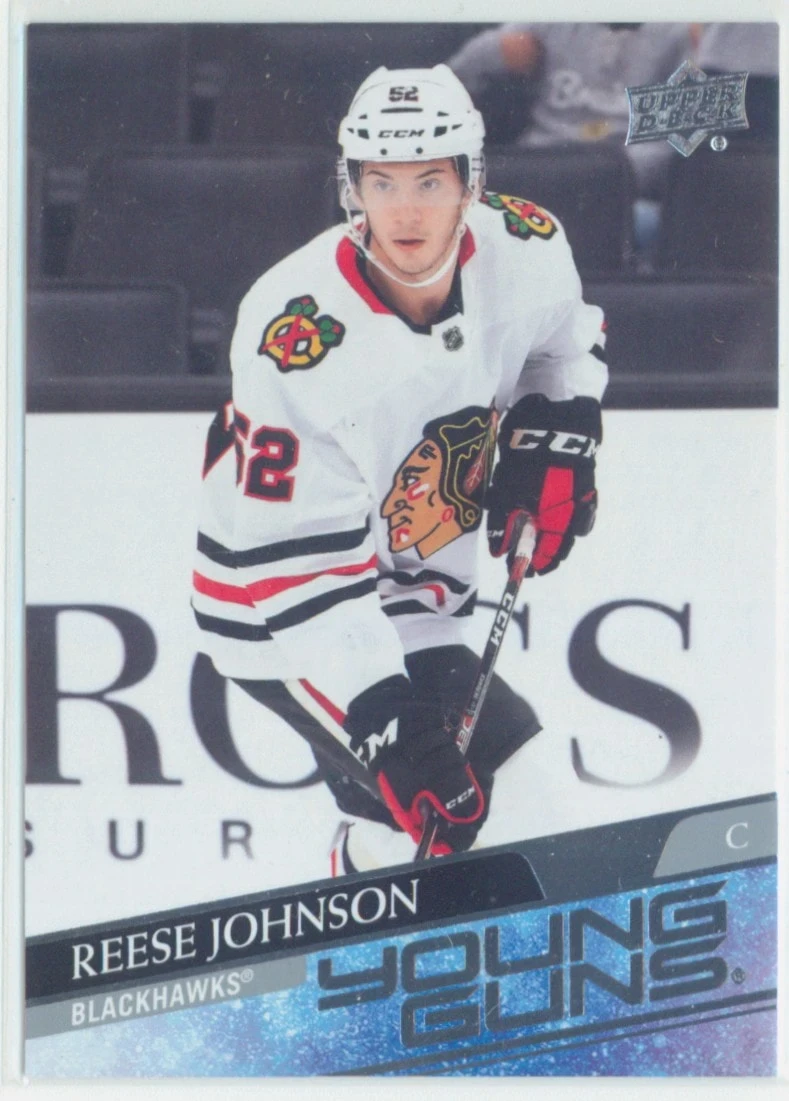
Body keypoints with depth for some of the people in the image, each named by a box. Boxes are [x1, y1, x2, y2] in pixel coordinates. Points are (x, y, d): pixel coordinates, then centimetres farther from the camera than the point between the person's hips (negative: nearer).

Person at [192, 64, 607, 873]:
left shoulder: (524, 249, -15)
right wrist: (384, 721, -33)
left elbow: (566, 337, 13)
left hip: (420, 588, 7)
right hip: (279, 609, -6)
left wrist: (552, 444, -1)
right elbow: (294, 558, -29)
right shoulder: (297, 334, -32)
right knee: (431, 806, -16)